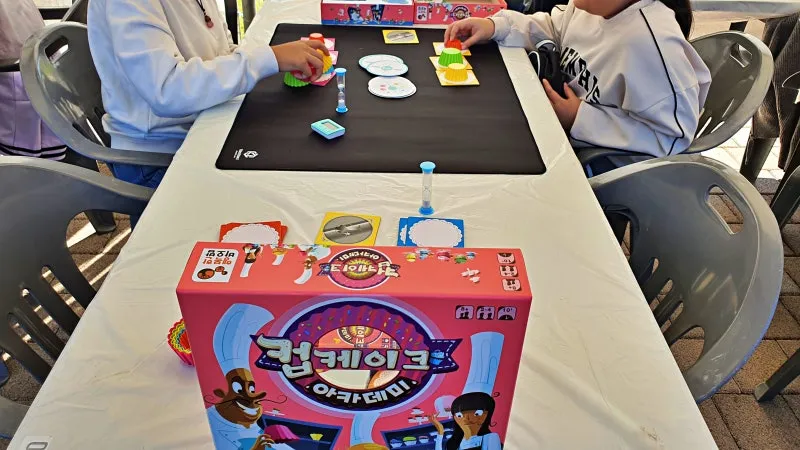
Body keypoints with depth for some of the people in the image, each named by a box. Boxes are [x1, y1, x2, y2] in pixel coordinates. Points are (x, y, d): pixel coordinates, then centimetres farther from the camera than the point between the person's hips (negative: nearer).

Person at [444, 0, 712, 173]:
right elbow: (549, 29, 9)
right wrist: (494, 25, -10)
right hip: (567, 128, 8)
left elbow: (674, 134, -30)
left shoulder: (651, 40, -32)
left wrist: (580, 120, -28)